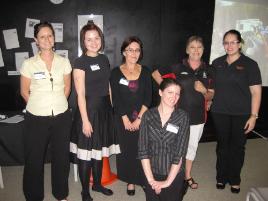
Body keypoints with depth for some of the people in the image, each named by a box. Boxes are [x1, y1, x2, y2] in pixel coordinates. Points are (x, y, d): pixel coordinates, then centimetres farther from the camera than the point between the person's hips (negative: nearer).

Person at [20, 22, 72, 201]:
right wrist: (39, 106, 6)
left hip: (61, 117, 2)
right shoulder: (29, 64, -5)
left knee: (61, 157, 12)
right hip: (36, 119, -1)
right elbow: (24, 92, 3)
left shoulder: (64, 62, 1)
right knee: (34, 159, 8)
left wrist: (58, 104, 9)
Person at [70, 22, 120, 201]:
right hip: (88, 110, -6)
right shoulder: (80, 62, -10)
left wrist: (111, 108, 11)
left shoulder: (104, 59, 8)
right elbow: (80, 94, -14)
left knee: (100, 150, 18)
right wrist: (85, 120, -16)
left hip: (104, 109, 6)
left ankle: (97, 184, 36)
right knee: (86, 154, 4)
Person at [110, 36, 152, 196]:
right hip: (122, 118, -1)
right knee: (126, 148, 5)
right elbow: (116, 99, -5)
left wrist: (139, 118, -9)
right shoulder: (116, 72, 0)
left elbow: (148, 97, -1)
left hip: (142, 117, 1)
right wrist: (126, 120, -10)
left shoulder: (145, 71, 5)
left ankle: (142, 179, 18)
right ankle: (130, 180, 21)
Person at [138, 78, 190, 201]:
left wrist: (168, 181, -13)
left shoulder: (182, 117, -10)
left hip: (174, 175, -1)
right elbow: (143, 150, -8)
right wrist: (151, 179, -11)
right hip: (152, 174, 1)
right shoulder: (148, 115, -6)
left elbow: (180, 152, -13)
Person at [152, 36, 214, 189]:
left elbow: (211, 95, 4)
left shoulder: (208, 70, 1)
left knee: (192, 145, 16)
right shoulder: (178, 67, -6)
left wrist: (204, 91, -18)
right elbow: (155, 74, 2)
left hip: (198, 116, 3)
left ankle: (188, 175, 36)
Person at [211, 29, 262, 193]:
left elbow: (256, 92, -7)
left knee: (237, 146, 9)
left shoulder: (250, 64, -5)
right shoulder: (217, 63, 5)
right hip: (220, 112, 2)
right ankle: (222, 177, 29)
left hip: (242, 114, -2)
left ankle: (234, 180, 28)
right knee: (222, 145, 12)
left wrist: (253, 116, -11)